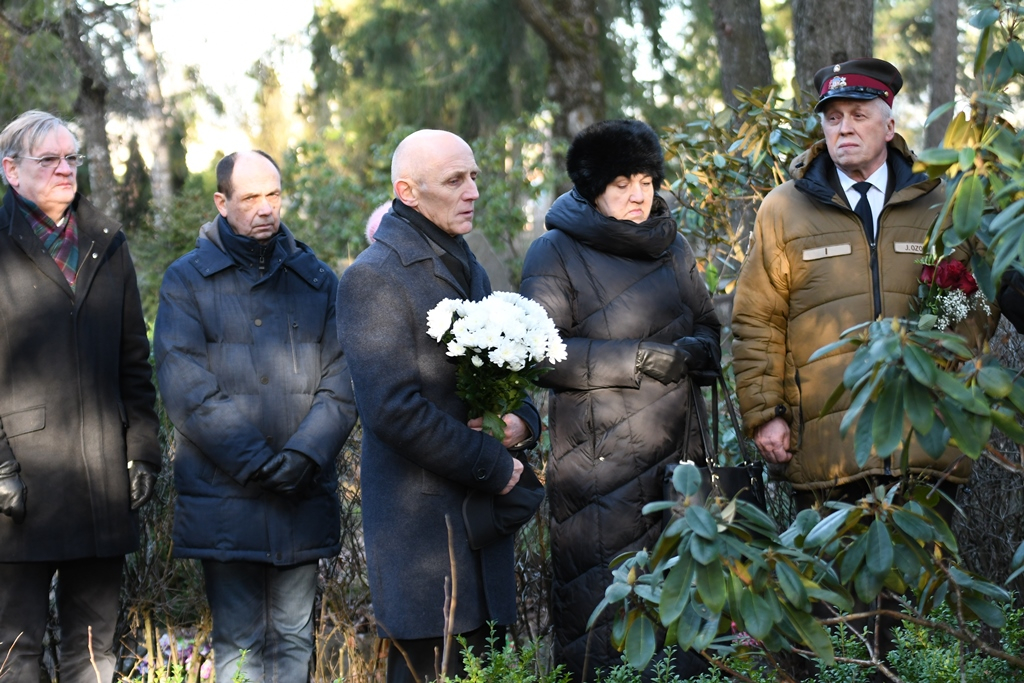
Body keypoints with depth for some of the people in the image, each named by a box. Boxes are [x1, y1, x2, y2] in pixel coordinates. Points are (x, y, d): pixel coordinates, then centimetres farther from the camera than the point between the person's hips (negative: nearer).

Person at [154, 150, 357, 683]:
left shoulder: (315, 279, 11)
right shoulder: (188, 281, 1)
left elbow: (341, 381, 4)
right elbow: (186, 389, -8)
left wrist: (306, 453, -12)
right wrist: (255, 463, -15)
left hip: (303, 496, 3)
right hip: (224, 495, -3)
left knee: (294, 639, 8)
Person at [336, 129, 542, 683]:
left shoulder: (469, 272, 18)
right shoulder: (374, 277, -10)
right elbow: (394, 408, -19)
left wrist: (522, 422, 0)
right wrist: (494, 467, -13)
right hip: (422, 527, -8)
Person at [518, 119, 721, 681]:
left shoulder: (672, 246, 14)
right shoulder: (555, 253, -3)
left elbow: (708, 330, 17)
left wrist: (694, 351, -7)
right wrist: (640, 359, -18)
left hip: (676, 453, 5)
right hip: (598, 461, -5)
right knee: (602, 603, -4)